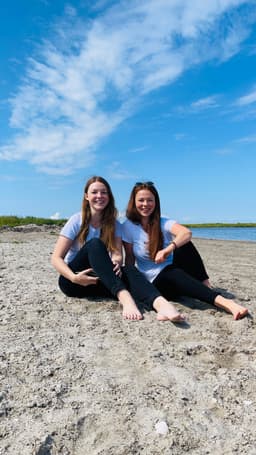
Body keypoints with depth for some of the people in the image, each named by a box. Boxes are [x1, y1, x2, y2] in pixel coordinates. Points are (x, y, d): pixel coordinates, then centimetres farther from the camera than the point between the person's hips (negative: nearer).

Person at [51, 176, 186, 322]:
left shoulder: (114, 224, 4)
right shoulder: (77, 221, -6)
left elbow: (118, 255, -9)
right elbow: (56, 258, -9)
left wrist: (116, 262, -34)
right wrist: (74, 278, -27)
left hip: (99, 281, 3)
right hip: (72, 280, -3)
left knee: (128, 270, -29)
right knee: (95, 244, -30)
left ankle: (160, 304, -58)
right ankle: (125, 297, -47)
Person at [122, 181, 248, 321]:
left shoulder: (163, 223, -6)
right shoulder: (128, 226, -4)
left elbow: (187, 233, -27)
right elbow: (129, 258, 0)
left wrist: (168, 249, -45)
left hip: (174, 272, 2)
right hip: (154, 282, -2)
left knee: (182, 243, -28)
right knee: (173, 273, -38)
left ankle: (206, 287, -27)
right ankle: (224, 302, -51)